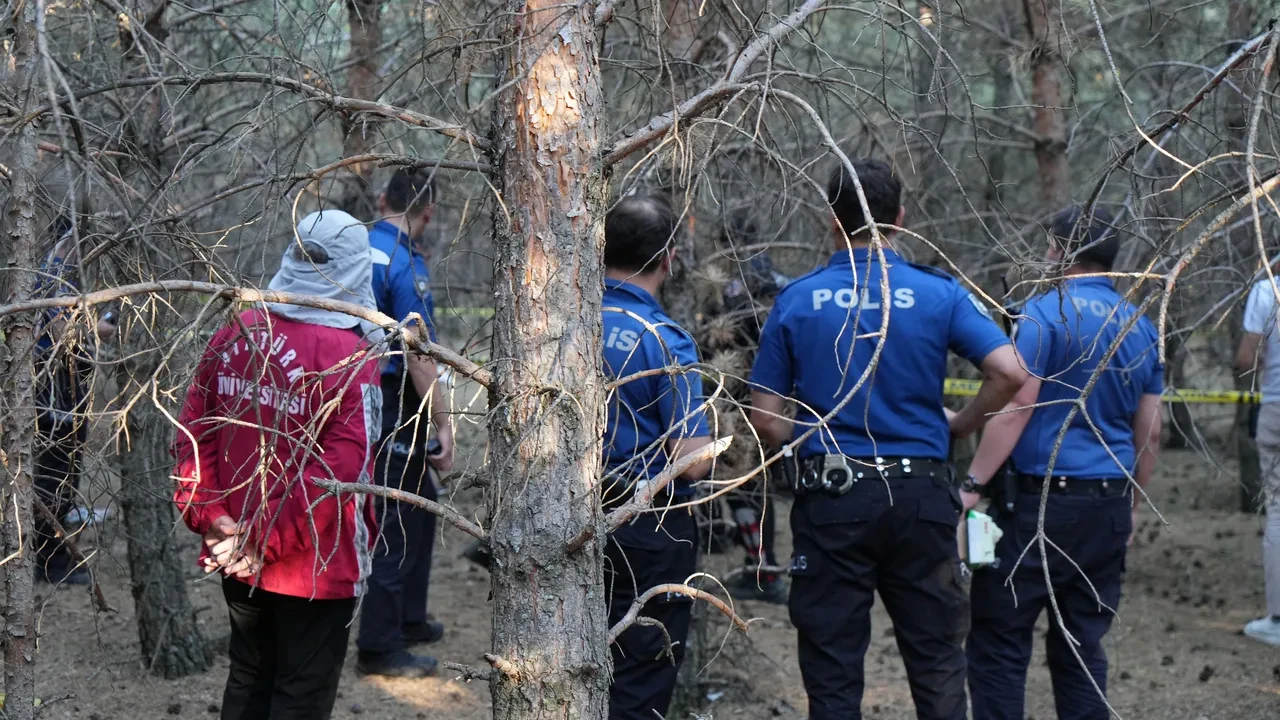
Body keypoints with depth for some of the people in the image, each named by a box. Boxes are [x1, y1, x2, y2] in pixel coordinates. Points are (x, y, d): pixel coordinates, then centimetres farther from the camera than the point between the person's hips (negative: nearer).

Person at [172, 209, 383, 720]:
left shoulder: (235, 333, -2)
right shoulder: (349, 356, -19)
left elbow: (194, 430, -1)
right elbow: (342, 468, -23)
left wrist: (210, 520, -3)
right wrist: (268, 543, -18)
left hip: (238, 560, 6)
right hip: (316, 565, -6)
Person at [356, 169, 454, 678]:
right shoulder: (406, 264, -18)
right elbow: (417, 354, -21)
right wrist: (442, 423, -17)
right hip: (394, 406, -9)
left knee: (421, 503, 21)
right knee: (396, 520, -1)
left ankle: (408, 619, 31)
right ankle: (379, 648, 5)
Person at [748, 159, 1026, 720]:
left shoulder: (796, 301, 1)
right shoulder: (939, 294, 0)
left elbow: (765, 418, -2)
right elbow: (1009, 372, -10)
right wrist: (959, 426, 6)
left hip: (830, 497, 0)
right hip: (920, 492, 0)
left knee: (832, 673, 6)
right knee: (936, 662, 10)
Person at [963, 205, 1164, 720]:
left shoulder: (1045, 312, -8)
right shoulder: (1140, 327, 12)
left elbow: (1016, 409, -16)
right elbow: (1149, 434, 15)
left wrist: (972, 485, -15)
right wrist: (1131, 507, 24)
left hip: (1043, 499, -7)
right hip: (1108, 508, 7)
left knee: (999, 639, -2)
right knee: (1082, 645, 11)